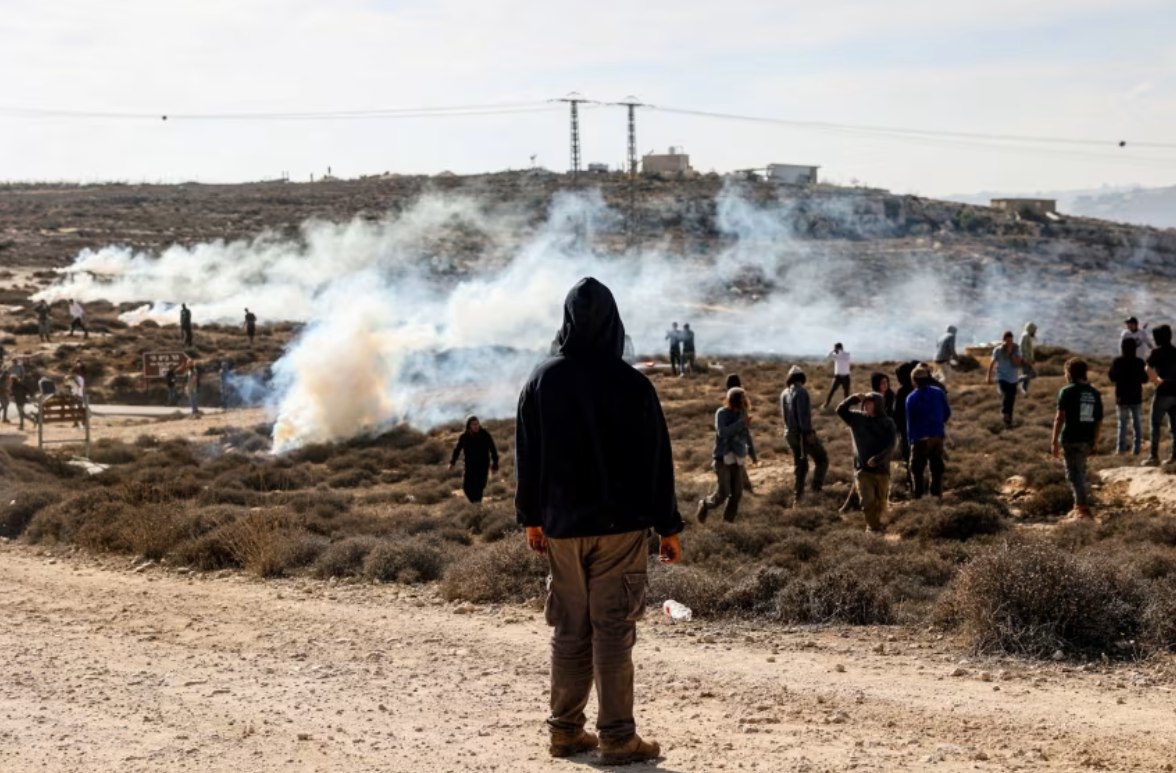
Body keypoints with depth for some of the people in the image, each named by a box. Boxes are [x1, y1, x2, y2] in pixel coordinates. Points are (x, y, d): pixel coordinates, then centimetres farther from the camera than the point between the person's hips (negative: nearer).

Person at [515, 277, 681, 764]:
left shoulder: (541, 381, 1)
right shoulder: (631, 385, -10)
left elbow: (526, 455, 8)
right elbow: (656, 461, -7)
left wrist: (532, 517, 18)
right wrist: (669, 527, 0)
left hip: (561, 526, 4)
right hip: (620, 524, -4)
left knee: (569, 630, 13)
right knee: (613, 631, -1)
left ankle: (565, 730, 18)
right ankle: (617, 738, 1)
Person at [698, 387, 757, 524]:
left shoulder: (742, 414, 3)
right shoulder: (721, 413, -10)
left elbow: (747, 435, 18)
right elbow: (722, 433, -25)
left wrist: (752, 453, 25)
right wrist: (741, 423, -26)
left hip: (738, 459, 5)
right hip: (723, 458, -5)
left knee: (736, 493, -1)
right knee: (723, 493, -9)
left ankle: (727, 522, 12)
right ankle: (705, 505, 21)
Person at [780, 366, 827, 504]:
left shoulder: (784, 393, 7)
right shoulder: (801, 392, -17)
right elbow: (803, 413, -24)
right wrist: (808, 432, -24)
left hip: (790, 433, 7)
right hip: (804, 433, -7)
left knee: (799, 464, 18)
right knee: (822, 459, 6)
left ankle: (799, 495, 18)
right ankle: (817, 486, -6)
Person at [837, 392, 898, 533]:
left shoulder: (888, 423, -1)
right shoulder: (857, 418, 6)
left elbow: (891, 445, -10)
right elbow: (841, 410, 1)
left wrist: (877, 459, -23)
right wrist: (855, 398, -8)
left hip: (882, 469, 0)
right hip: (862, 469, 0)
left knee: (880, 504, 7)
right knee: (868, 501, -11)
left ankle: (875, 526, 25)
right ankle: (873, 528, -5)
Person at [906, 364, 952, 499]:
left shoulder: (911, 398, -10)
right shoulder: (939, 392, -2)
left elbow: (910, 422, -6)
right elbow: (947, 413, 7)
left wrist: (910, 440, 3)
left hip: (920, 438, -3)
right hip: (938, 436, 3)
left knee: (917, 468, 5)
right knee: (937, 468, 13)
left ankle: (919, 495, 2)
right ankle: (937, 494, 15)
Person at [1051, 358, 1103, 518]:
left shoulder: (1067, 391, -9)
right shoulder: (1094, 393, 8)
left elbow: (1060, 418, -13)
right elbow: (1099, 420, 10)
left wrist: (1054, 441, -11)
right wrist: (1095, 441, 19)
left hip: (1071, 439, -6)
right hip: (1088, 439, 6)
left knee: (1074, 472, -3)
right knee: (1080, 471, 21)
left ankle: (1083, 506, -13)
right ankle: (1080, 505, 30)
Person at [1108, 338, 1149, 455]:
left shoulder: (1116, 362, -9)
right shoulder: (1139, 362, -10)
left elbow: (1112, 378, -2)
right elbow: (1144, 379, -5)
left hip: (1121, 398, 0)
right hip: (1136, 397, 0)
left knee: (1122, 423, 8)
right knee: (1137, 423, 9)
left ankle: (1121, 448, 5)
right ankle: (1137, 447, 7)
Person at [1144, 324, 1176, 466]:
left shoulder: (1157, 352, -6)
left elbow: (1148, 369, -19)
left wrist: (1156, 380, -6)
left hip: (1163, 392, -6)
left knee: (1156, 424, -1)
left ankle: (1154, 455, -6)